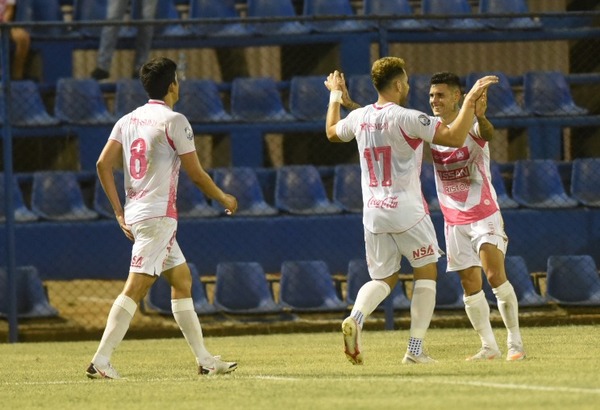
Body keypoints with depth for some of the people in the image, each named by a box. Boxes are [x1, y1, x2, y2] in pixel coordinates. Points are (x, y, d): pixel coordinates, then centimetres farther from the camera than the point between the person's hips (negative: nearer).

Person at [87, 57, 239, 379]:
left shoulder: (128, 120, 12)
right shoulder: (173, 121, -8)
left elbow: (103, 164, 5)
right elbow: (196, 174, -6)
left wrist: (119, 212, 9)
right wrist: (225, 199, 10)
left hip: (135, 216, 9)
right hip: (158, 216, -9)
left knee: (182, 280, 16)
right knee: (135, 287, -13)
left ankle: (204, 360, 19)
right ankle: (100, 362, -20)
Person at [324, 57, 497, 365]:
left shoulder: (359, 118, 4)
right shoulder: (406, 118, -15)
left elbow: (331, 131, 27)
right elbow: (455, 137, -19)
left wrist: (336, 96, 41)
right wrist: (470, 99, -11)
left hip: (373, 213, 5)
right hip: (407, 212, -5)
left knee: (383, 279, 16)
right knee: (426, 272, 11)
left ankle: (355, 318, -16)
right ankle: (415, 349, 4)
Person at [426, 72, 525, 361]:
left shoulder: (471, 126, -13)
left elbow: (487, 134, -36)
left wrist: (480, 117, -61)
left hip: (484, 215, -5)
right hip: (454, 221, 5)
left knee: (495, 274, -17)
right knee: (470, 283, 2)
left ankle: (515, 342, -8)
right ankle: (489, 347, 9)